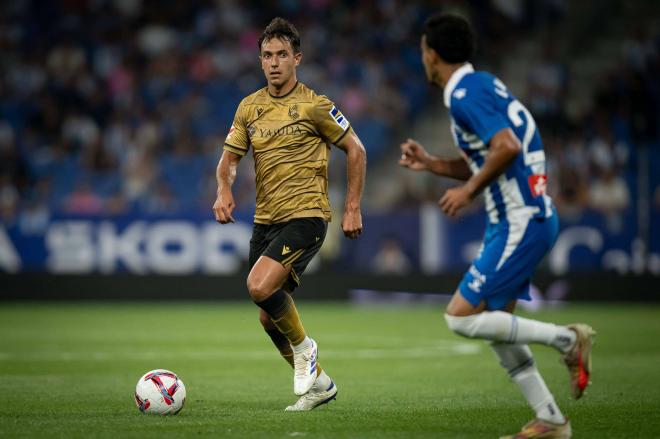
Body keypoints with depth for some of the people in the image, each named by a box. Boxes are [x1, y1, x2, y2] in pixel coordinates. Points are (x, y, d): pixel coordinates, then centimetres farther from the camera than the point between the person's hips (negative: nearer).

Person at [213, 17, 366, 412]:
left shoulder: (314, 106, -6)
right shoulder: (249, 107, 9)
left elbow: (356, 150, 1)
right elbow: (229, 159, 12)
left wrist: (353, 209, -1)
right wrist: (224, 190, -10)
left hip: (305, 216, -6)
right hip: (265, 220, 6)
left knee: (260, 286, -27)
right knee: (269, 318, 9)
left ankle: (303, 347, -1)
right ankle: (318, 383, 27)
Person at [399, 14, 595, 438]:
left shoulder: (465, 95, -15)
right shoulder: (483, 84, 16)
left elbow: (507, 147, -29)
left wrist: (469, 191, -18)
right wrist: (429, 163, 17)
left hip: (520, 224, -10)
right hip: (531, 218, 10)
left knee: (461, 317, -9)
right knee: (496, 324, 13)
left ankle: (568, 339, -4)